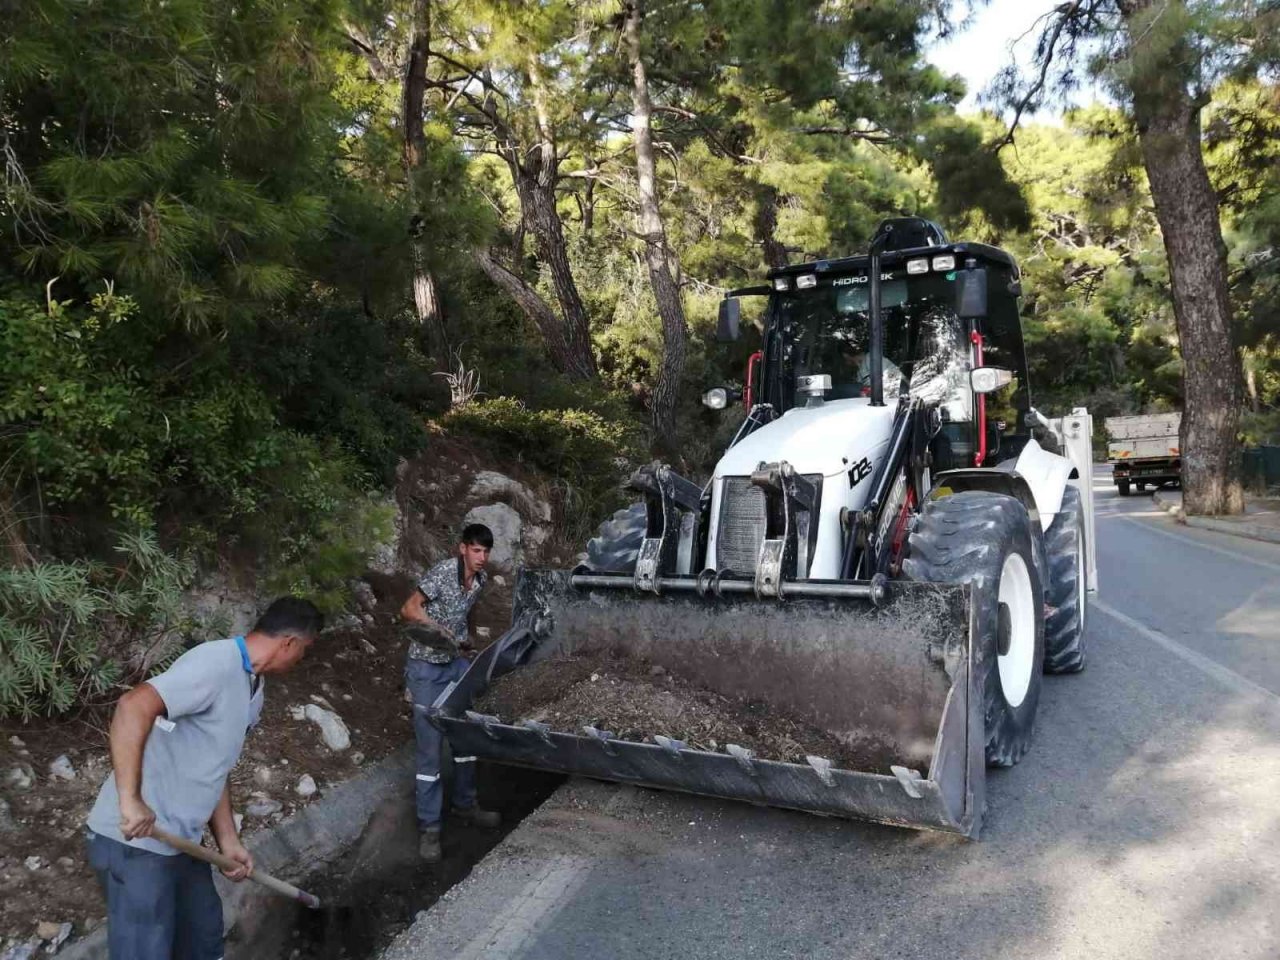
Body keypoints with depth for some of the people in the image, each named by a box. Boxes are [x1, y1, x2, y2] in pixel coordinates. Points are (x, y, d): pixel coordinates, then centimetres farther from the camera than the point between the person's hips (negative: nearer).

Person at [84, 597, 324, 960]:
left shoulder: (251, 691, 11)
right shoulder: (217, 663, -21)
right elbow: (134, 707, -34)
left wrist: (229, 842, 14)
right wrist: (130, 800, -35)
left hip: (180, 841, 10)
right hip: (134, 840, -10)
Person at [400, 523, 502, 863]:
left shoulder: (481, 579, 1)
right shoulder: (444, 571, -22)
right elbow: (409, 609, -23)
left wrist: (463, 639, 8)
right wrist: (443, 632, -28)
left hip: (457, 664, 7)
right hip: (427, 668, -7)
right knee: (430, 748, -4)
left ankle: (464, 805, 33)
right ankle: (428, 827, 7)